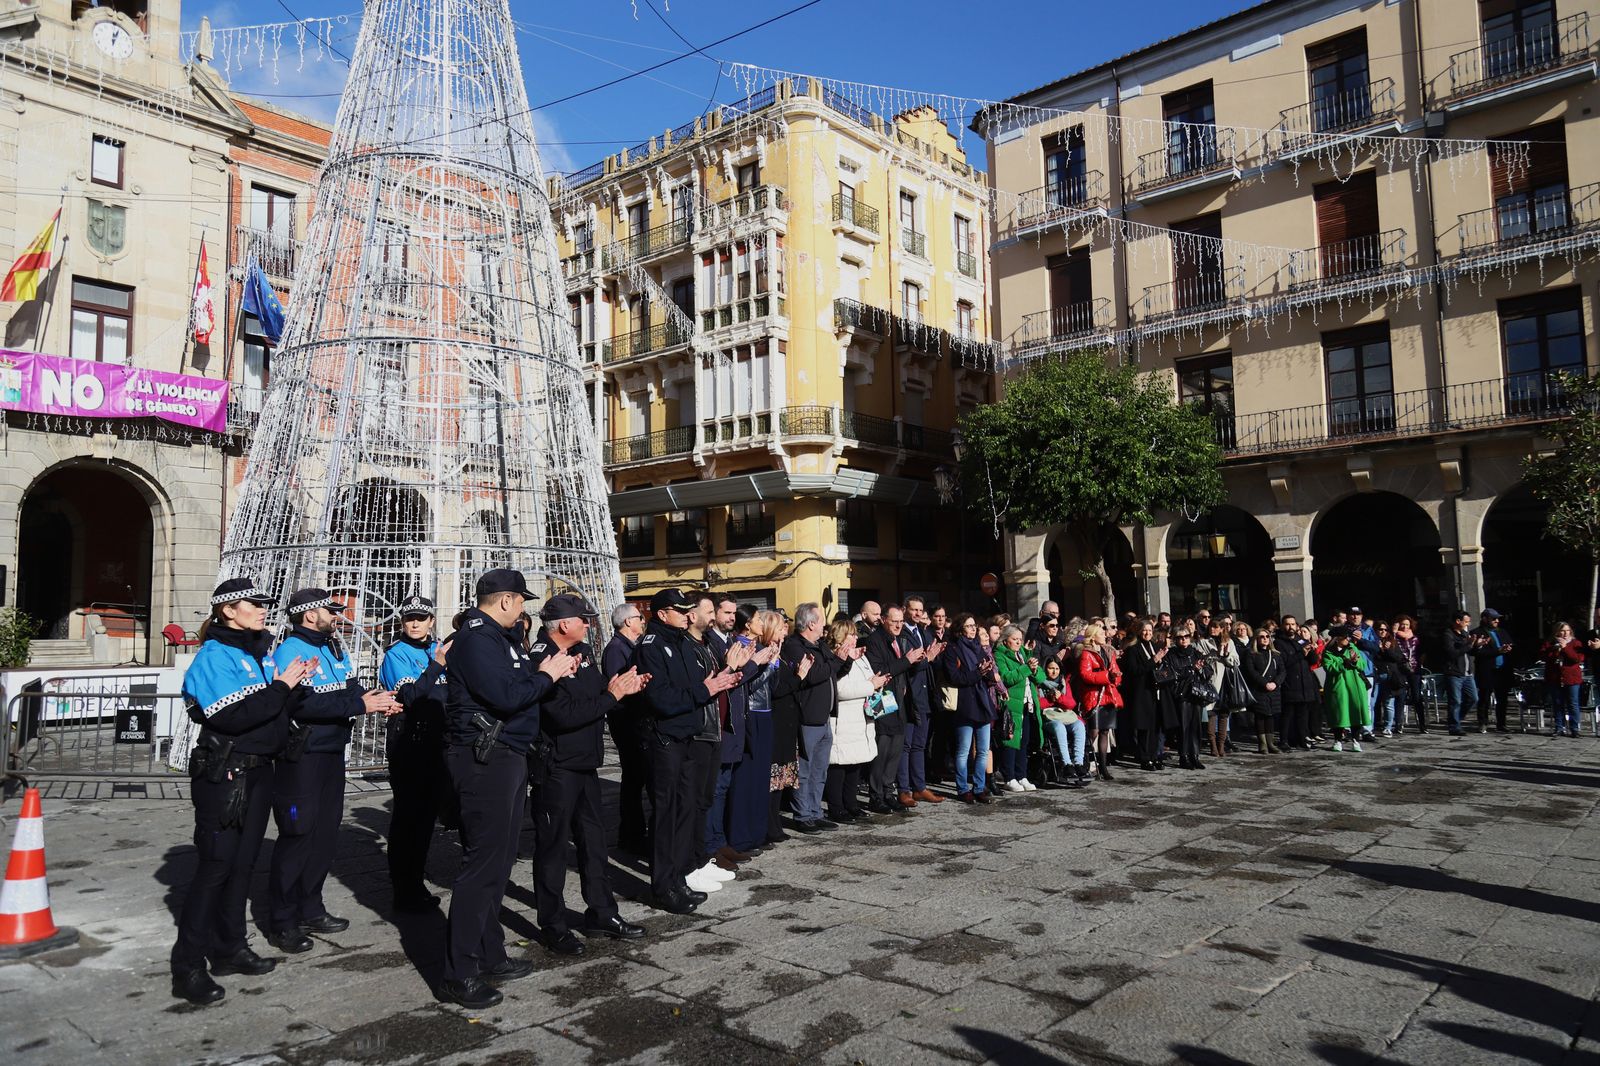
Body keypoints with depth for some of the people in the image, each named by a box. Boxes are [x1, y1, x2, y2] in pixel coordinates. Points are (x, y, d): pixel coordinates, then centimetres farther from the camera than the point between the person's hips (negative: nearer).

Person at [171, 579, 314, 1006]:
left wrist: (295, 684, -1)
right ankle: (188, 967, 3)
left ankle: (229, 949, 24)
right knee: (216, 865, -5)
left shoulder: (263, 652, 12)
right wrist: (281, 687, -19)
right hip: (223, 775, -8)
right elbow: (232, 715, -24)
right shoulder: (214, 655, -12)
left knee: (243, 862, 13)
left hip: (258, 772, 8)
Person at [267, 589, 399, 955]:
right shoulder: (290, 651, -15)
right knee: (297, 836, -3)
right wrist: (359, 704, -28)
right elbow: (302, 703, -27)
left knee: (326, 835, 15)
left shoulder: (335, 648, 13)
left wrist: (375, 699, -8)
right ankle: (282, 923, 9)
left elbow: (351, 691, 14)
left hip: (333, 753, 9)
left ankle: (310, 910, 27)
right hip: (302, 757, -9)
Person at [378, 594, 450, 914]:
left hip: (436, 740, 6)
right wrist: (437, 664, -25)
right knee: (408, 813, -1)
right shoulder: (397, 654, -7)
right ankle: (405, 892, 10)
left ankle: (414, 883, 28)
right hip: (408, 742, -6)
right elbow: (411, 697, -21)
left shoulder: (438, 650, 10)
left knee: (428, 810, 13)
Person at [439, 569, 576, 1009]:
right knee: (483, 862, -6)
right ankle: (459, 975, 3)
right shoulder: (476, 638, -16)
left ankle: (490, 956, 28)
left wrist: (552, 670, 4)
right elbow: (506, 695, -25)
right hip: (484, 760, -11)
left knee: (500, 859, 17)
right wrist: (546, 675, -11)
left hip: (506, 756, 11)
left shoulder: (497, 636, 17)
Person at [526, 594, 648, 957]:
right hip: (555, 767, -9)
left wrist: (623, 687, -6)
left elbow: (596, 691, 13)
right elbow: (564, 715, -27)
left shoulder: (584, 651, 7)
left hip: (585, 763, 9)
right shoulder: (541, 660, -19)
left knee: (593, 839, 17)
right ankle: (553, 926, 17)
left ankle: (601, 914, 30)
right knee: (552, 846, 4)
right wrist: (612, 696, -21)